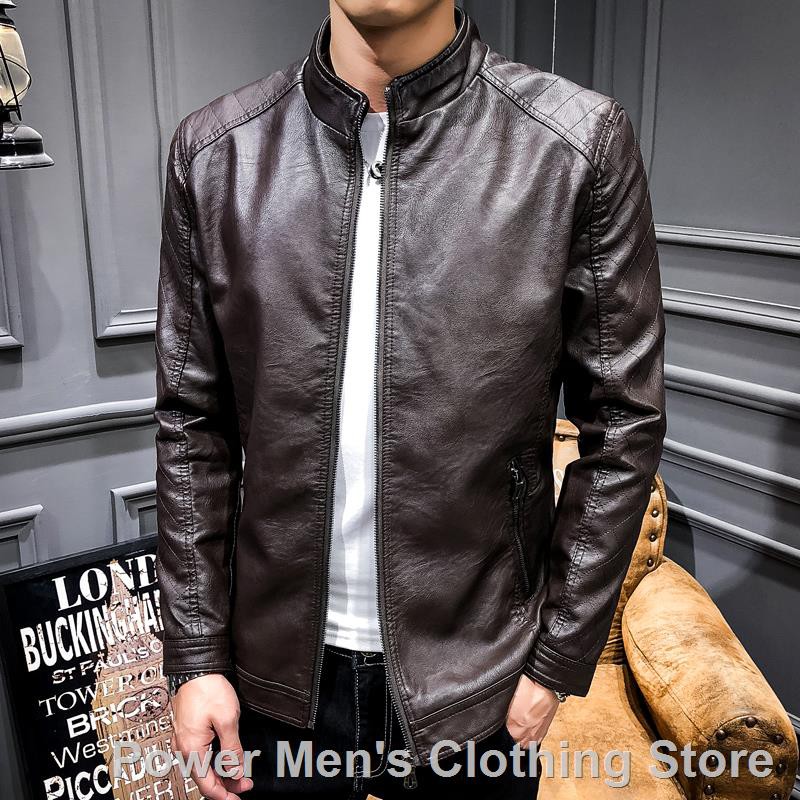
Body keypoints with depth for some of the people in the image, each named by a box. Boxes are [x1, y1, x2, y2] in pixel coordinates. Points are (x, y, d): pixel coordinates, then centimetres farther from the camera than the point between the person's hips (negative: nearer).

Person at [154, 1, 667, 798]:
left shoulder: (581, 146, -11)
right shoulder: (213, 151, -5)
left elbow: (622, 425, -6)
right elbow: (192, 423, -1)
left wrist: (560, 659, -5)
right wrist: (195, 655, 0)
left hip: (472, 678, -1)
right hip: (278, 673, 2)